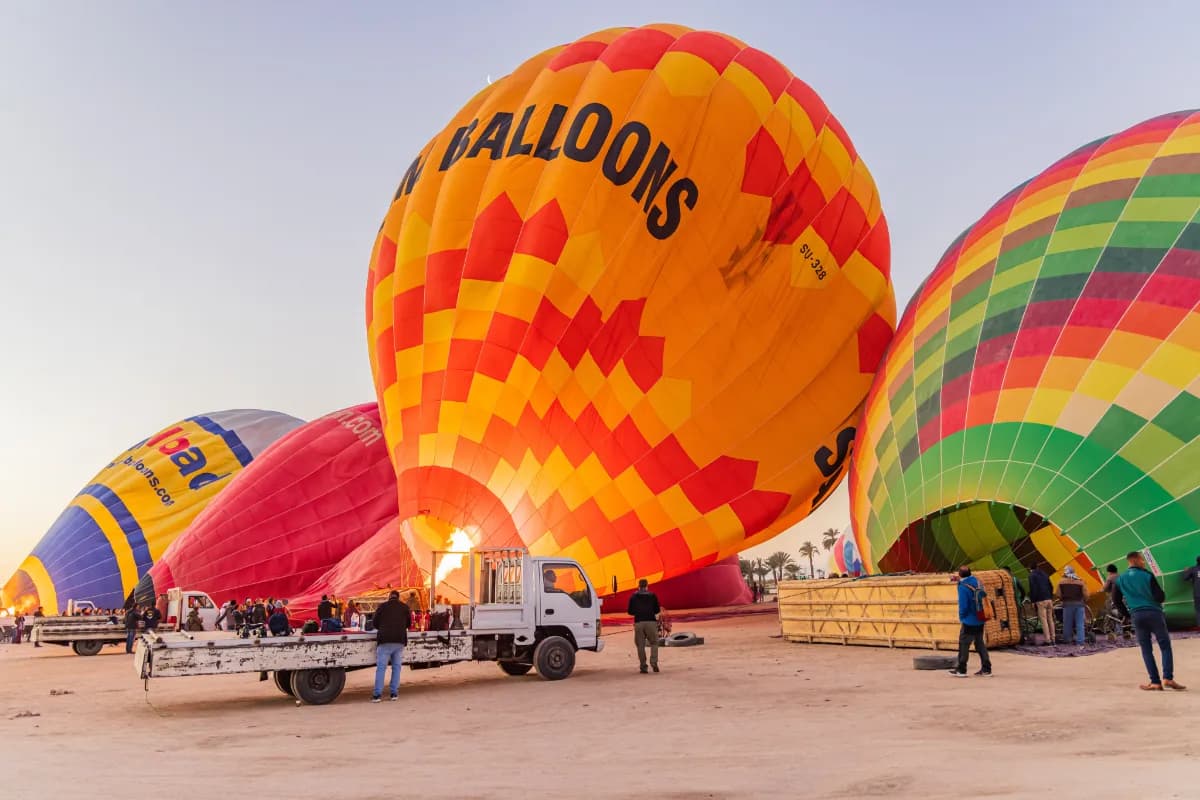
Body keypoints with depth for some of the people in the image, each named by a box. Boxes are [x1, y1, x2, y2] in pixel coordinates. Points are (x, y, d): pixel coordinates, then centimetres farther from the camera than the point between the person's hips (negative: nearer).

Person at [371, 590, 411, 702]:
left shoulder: (382, 607, 3)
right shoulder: (405, 607, 9)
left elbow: (375, 623, 9)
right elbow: (409, 623, 19)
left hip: (385, 640, -2)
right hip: (400, 640, 2)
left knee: (381, 667, -1)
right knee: (396, 667, 10)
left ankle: (377, 694, -4)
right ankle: (394, 693, 9)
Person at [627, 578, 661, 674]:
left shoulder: (633, 597, 7)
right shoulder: (653, 596, 6)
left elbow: (630, 612, 8)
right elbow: (657, 610, 8)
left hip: (638, 623, 0)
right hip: (651, 622, 0)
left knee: (640, 645, 7)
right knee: (654, 643, 11)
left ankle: (643, 666, 3)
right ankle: (654, 663, -5)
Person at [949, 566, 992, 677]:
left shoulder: (963, 587, -19)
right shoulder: (977, 581, 2)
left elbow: (963, 605, -20)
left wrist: (961, 617, -1)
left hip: (969, 622, -7)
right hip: (980, 620, 7)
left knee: (964, 644, 4)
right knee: (980, 644, 16)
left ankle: (961, 670, 10)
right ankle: (986, 669, 18)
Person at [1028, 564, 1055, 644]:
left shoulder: (1032, 576, -2)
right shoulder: (1045, 575, 17)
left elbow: (1033, 589, -10)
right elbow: (1051, 588, 18)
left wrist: (1032, 601, -5)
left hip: (1040, 601, -6)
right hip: (1049, 600, 6)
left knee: (1044, 620, -6)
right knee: (1050, 619, 11)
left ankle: (1048, 640, -9)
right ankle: (1052, 639, 13)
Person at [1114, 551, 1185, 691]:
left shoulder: (1121, 579, 7)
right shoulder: (1147, 575, -5)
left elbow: (1116, 600, 8)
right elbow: (1160, 597, -8)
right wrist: (1155, 600, 14)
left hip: (1137, 616, 3)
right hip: (1154, 613, -3)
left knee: (1146, 649, 8)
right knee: (1165, 645, 7)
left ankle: (1155, 682, 3)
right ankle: (1168, 678, -4)